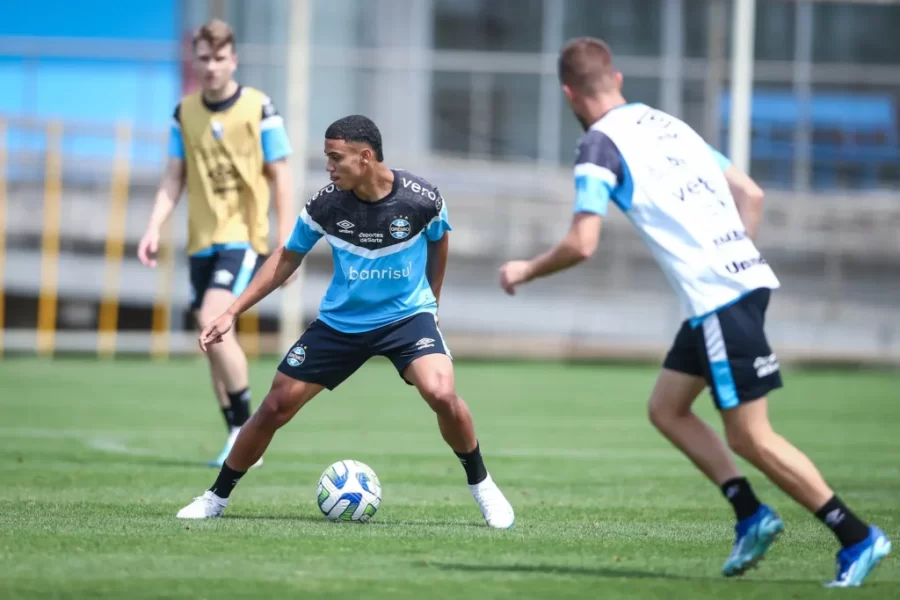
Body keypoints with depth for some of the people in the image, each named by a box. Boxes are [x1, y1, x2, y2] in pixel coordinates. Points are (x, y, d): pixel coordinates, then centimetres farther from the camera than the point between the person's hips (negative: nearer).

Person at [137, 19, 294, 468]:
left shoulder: (259, 109, -6)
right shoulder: (185, 113, 6)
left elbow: (280, 178, -4)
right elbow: (173, 179, 9)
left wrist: (286, 243, -8)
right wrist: (154, 229, -4)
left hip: (243, 236, -6)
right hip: (202, 241, 6)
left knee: (212, 321, -23)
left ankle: (245, 427, -12)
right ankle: (241, 442, 18)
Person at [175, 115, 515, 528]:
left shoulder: (421, 199, -19)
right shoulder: (325, 205, -15)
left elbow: (439, 240, 6)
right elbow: (287, 258, 1)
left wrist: (431, 297, 16)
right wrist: (232, 313, -2)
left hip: (407, 315, -2)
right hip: (340, 321, 2)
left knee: (441, 394, -27)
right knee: (275, 407, 0)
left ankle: (480, 485, -4)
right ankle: (216, 498, 18)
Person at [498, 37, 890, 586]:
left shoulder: (601, 145, -6)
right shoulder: (667, 125, 18)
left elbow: (582, 245, -13)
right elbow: (751, 194, 19)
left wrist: (526, 271, 5)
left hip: (717, 295, -9)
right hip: (744, 278, 9)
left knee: (751, 437, -4)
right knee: (667, 408, 16)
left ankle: (857, 537, -4)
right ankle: (752, 515, 9)